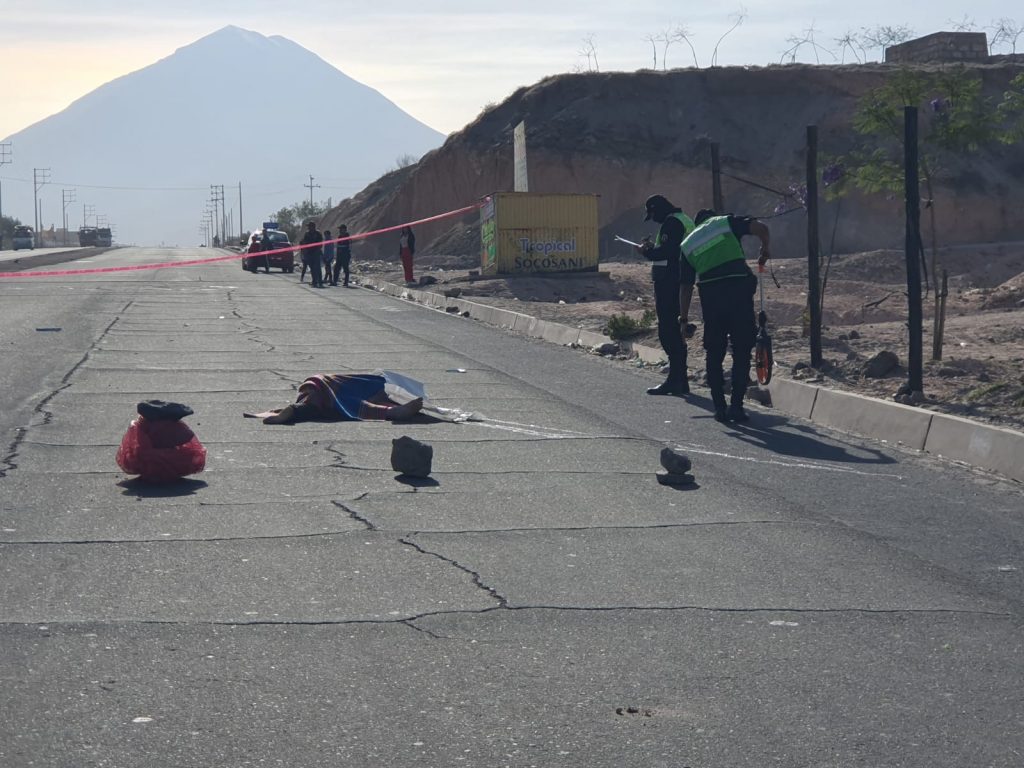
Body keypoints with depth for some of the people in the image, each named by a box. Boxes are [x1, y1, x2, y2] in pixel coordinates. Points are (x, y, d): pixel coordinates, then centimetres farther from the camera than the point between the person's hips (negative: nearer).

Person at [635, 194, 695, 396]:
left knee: (668, 331, -8)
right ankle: (680, 380, 17)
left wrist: (646, 252, -6)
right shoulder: (685, 220, 20)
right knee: (674, 331, 14)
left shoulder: (671, 223, -13)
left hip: (668, 284, -10)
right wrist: (652, 247, 14)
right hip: (680, 283, 10)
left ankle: (675, 378, -10)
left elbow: (666, 252, -22)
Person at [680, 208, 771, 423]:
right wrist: (764, 251, 17)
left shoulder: (688, 244, 21)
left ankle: (720, 407, 11)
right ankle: (737, 406, 1)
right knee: (742, 352, 5)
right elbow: (760, 228, -1)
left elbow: (686, 287, 17)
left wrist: (684, 319, 22)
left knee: (714, 354, 14)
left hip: (710, 294, 2)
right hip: (739, 287, -2)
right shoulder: (726, 222, 16)